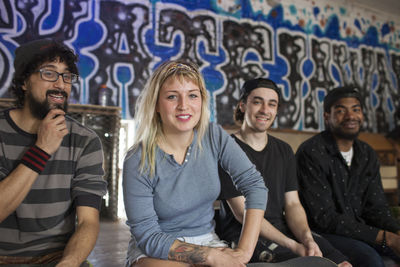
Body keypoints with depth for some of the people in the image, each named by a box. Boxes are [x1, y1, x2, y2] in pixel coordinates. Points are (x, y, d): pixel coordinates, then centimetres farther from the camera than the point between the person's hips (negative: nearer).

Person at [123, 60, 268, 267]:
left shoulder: (215, 137, -8)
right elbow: (147, 236, -16)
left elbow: (254, 185, -9)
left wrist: (245, 250, -17)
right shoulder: (138, 161, -18)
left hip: (207, 240, 3)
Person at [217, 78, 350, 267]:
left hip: (283, 229, 6)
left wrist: (307, 238, -14)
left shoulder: (284, 150, 12)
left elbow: (292, 204, 6)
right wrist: (293, 246, -18)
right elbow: (243, 213, -13)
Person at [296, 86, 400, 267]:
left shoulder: (367, 154, 9)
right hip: (321, 233, -7)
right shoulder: (311, 153, -16)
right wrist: (385, 238, -22)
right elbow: (323, 217, -20)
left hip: (359, 231, 7)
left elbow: (376, 208, 7)